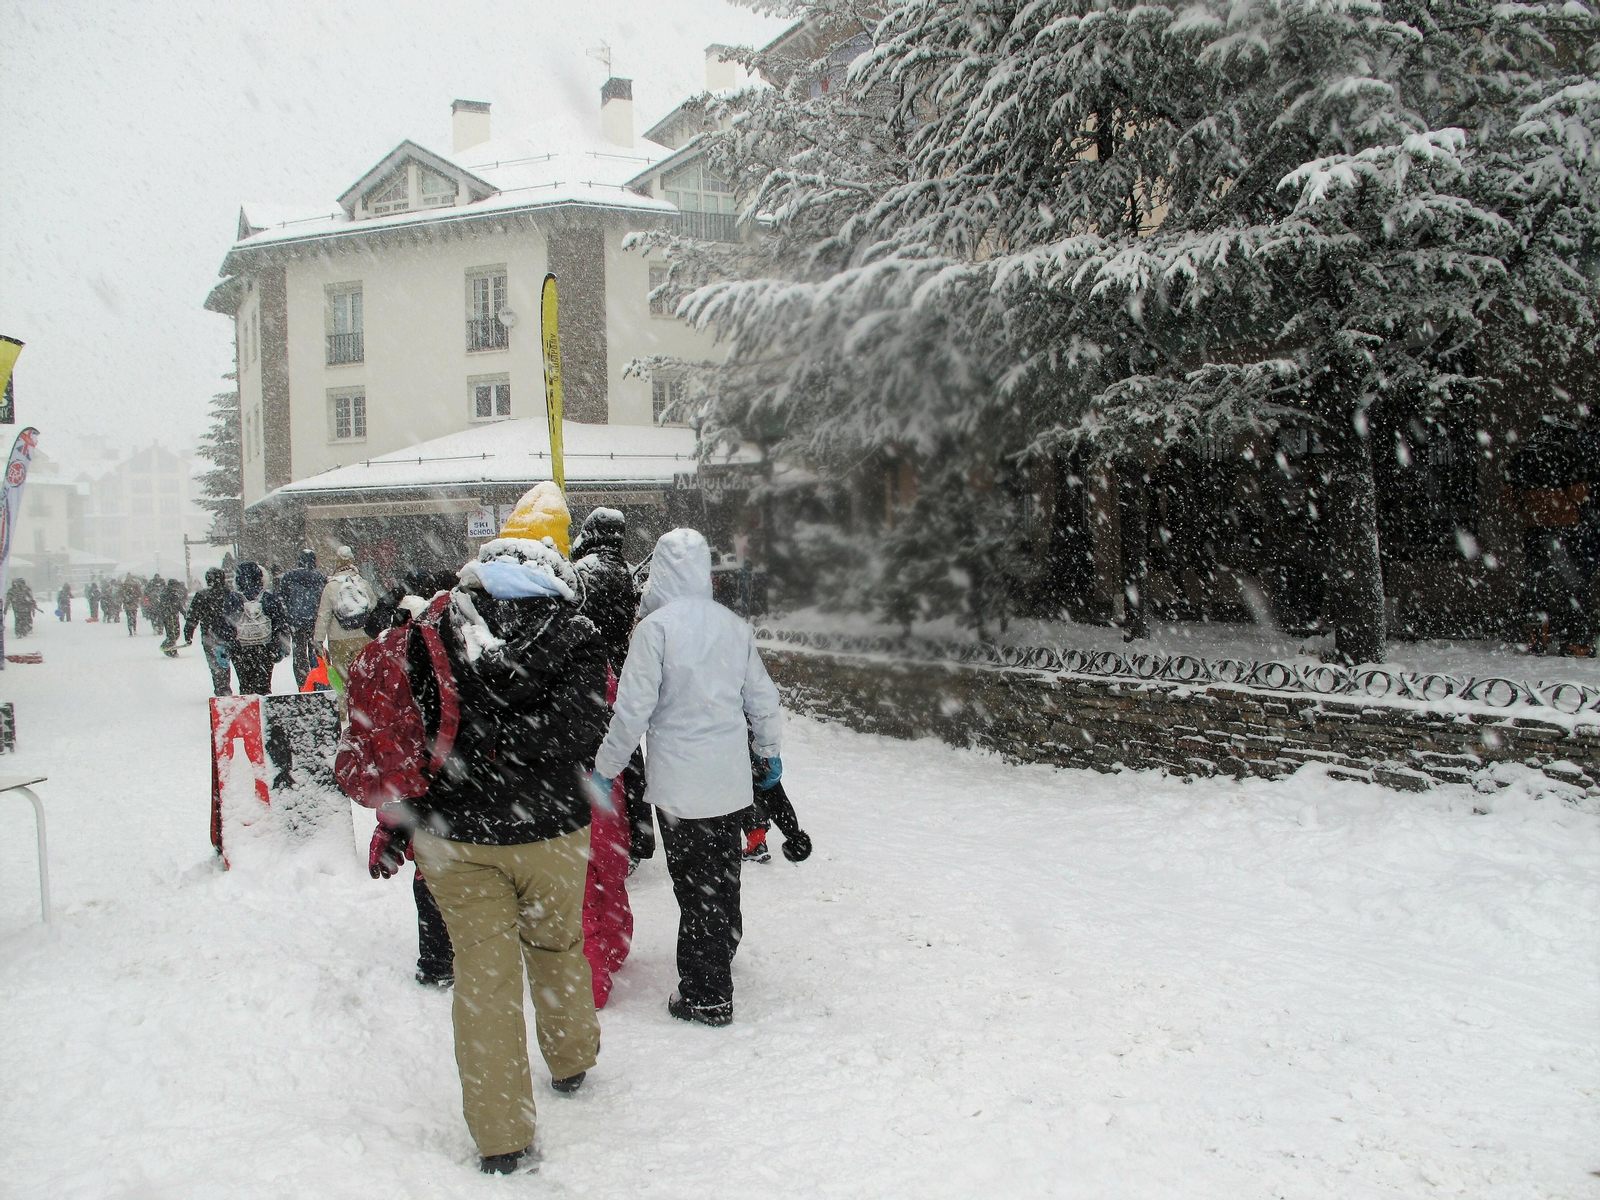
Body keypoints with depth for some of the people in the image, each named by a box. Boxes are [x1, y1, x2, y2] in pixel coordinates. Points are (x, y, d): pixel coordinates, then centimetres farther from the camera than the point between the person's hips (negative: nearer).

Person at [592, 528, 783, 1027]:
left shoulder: (655, 627, -13)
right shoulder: (734, 625, 3)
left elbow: (633, 709, -13)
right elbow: (763, 698, 12)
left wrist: (606, 767, 0)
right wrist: (770, 751, 27)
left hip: (680, 781, -5)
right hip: (730, 777, 5)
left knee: (694, 886, 2)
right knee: (723, 878, 20)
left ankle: (706, 997, 10)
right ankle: (721, 956, 38)